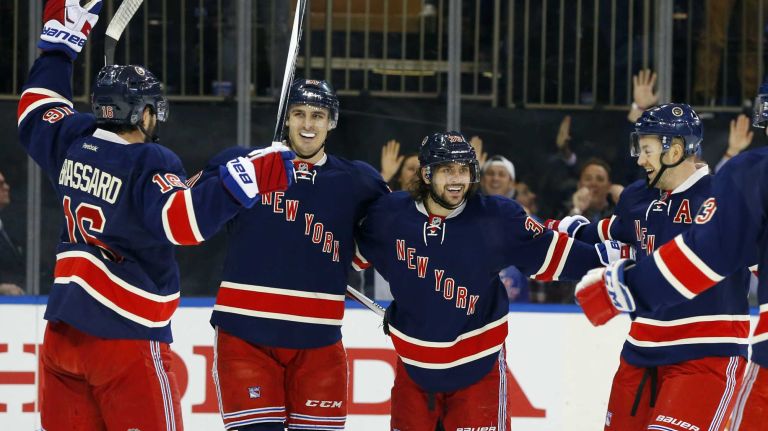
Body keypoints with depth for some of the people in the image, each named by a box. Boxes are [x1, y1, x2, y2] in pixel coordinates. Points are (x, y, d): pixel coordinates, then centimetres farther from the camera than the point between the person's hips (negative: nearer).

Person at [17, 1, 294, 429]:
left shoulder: (73, 141, 6)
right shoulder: (150, 163, -15)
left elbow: (37, 110, 27)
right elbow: (182, 220, -31)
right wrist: (248, 178, -34)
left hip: (63, 330, 7)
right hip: (124, 337, -7)